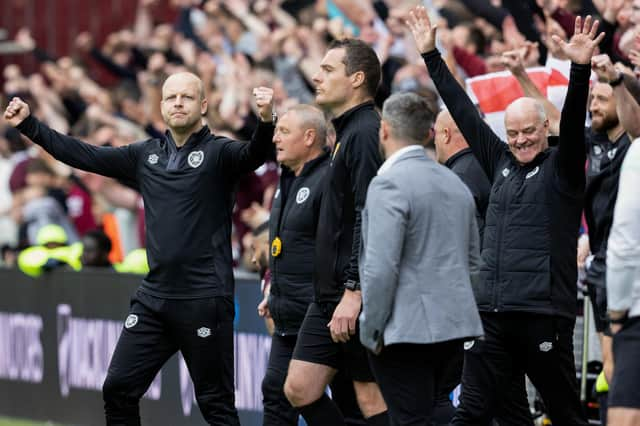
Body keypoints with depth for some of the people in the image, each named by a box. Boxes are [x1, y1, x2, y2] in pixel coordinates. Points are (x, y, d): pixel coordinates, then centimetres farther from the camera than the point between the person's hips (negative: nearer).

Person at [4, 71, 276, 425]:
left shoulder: (218, 152, -4)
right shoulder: (145, 156, 11)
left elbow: (253, 156, -23)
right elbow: (84, 155, 15)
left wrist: (265, 121, -44)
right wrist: (29, 125, 12)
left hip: (205, 300, -5)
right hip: (154, 297, 6)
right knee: (118, 389, 6)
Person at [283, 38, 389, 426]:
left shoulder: (366, 133, -13)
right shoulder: (349, 132, 18)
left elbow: (369, 219, -22)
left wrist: (353, 292, -25)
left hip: (357, 295, -10)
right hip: (330, 293, 10)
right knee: (300, 388, 7)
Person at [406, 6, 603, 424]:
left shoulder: (561, 168, 1)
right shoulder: (501, 163, 16)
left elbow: (573, 124, -16)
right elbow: (464, 111, 20)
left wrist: (581, 69, -32)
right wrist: (430, 54, 22)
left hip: (544, 313, -5)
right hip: (492, 312, 5)